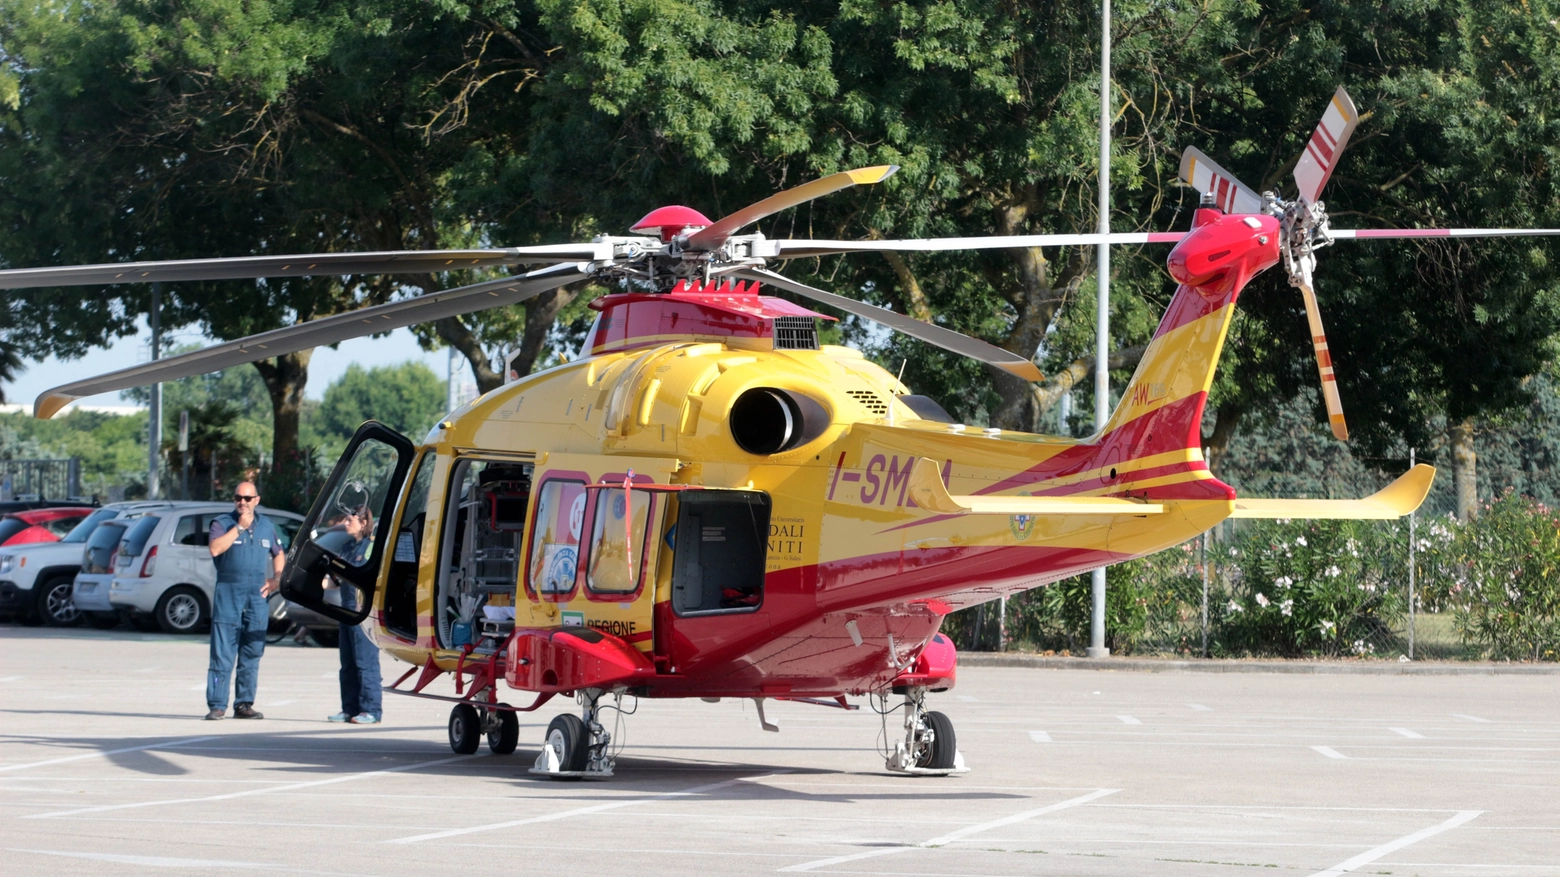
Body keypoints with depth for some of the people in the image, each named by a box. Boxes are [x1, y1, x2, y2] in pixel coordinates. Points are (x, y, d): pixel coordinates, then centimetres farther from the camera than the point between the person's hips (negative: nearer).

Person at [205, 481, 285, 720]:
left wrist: (277, 579, 10)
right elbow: (215, 549, -16)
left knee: (252, 654, 4)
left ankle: (244, 704, 9)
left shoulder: (266, 525, 15)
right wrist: (239, 527, -15)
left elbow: (278, 554, 26)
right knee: (222, 653, -7)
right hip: (228, 594, -4)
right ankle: (216, 705, -7)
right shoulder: (222, 523, 2)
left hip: (257, 595, 4)